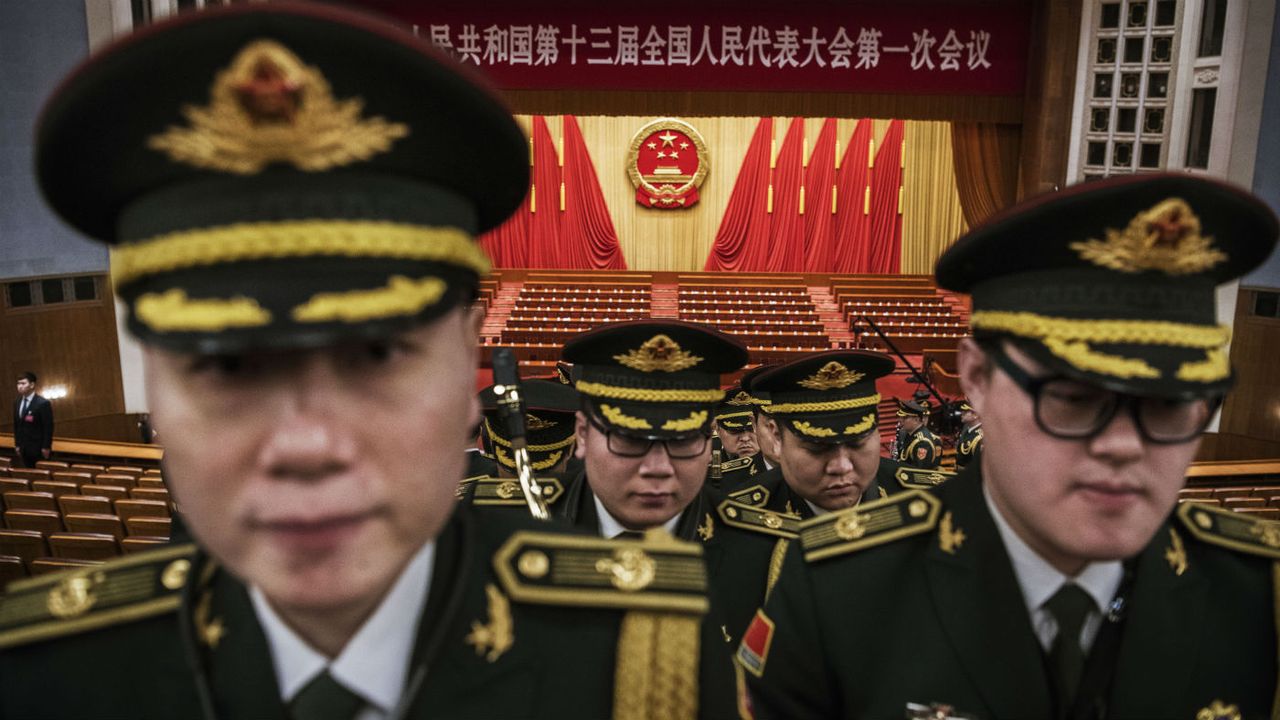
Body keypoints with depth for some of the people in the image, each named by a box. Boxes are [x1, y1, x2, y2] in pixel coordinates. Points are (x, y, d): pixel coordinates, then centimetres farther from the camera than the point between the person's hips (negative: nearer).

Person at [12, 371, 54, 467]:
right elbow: (16, 425, 16)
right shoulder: (17, 403, 9)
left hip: (38, 449, -6)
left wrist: (46, 448, -14)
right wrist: (17, 445, 13)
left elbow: (48, 427, -14)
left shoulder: (43, 403, -14)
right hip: (23, 450, 6)